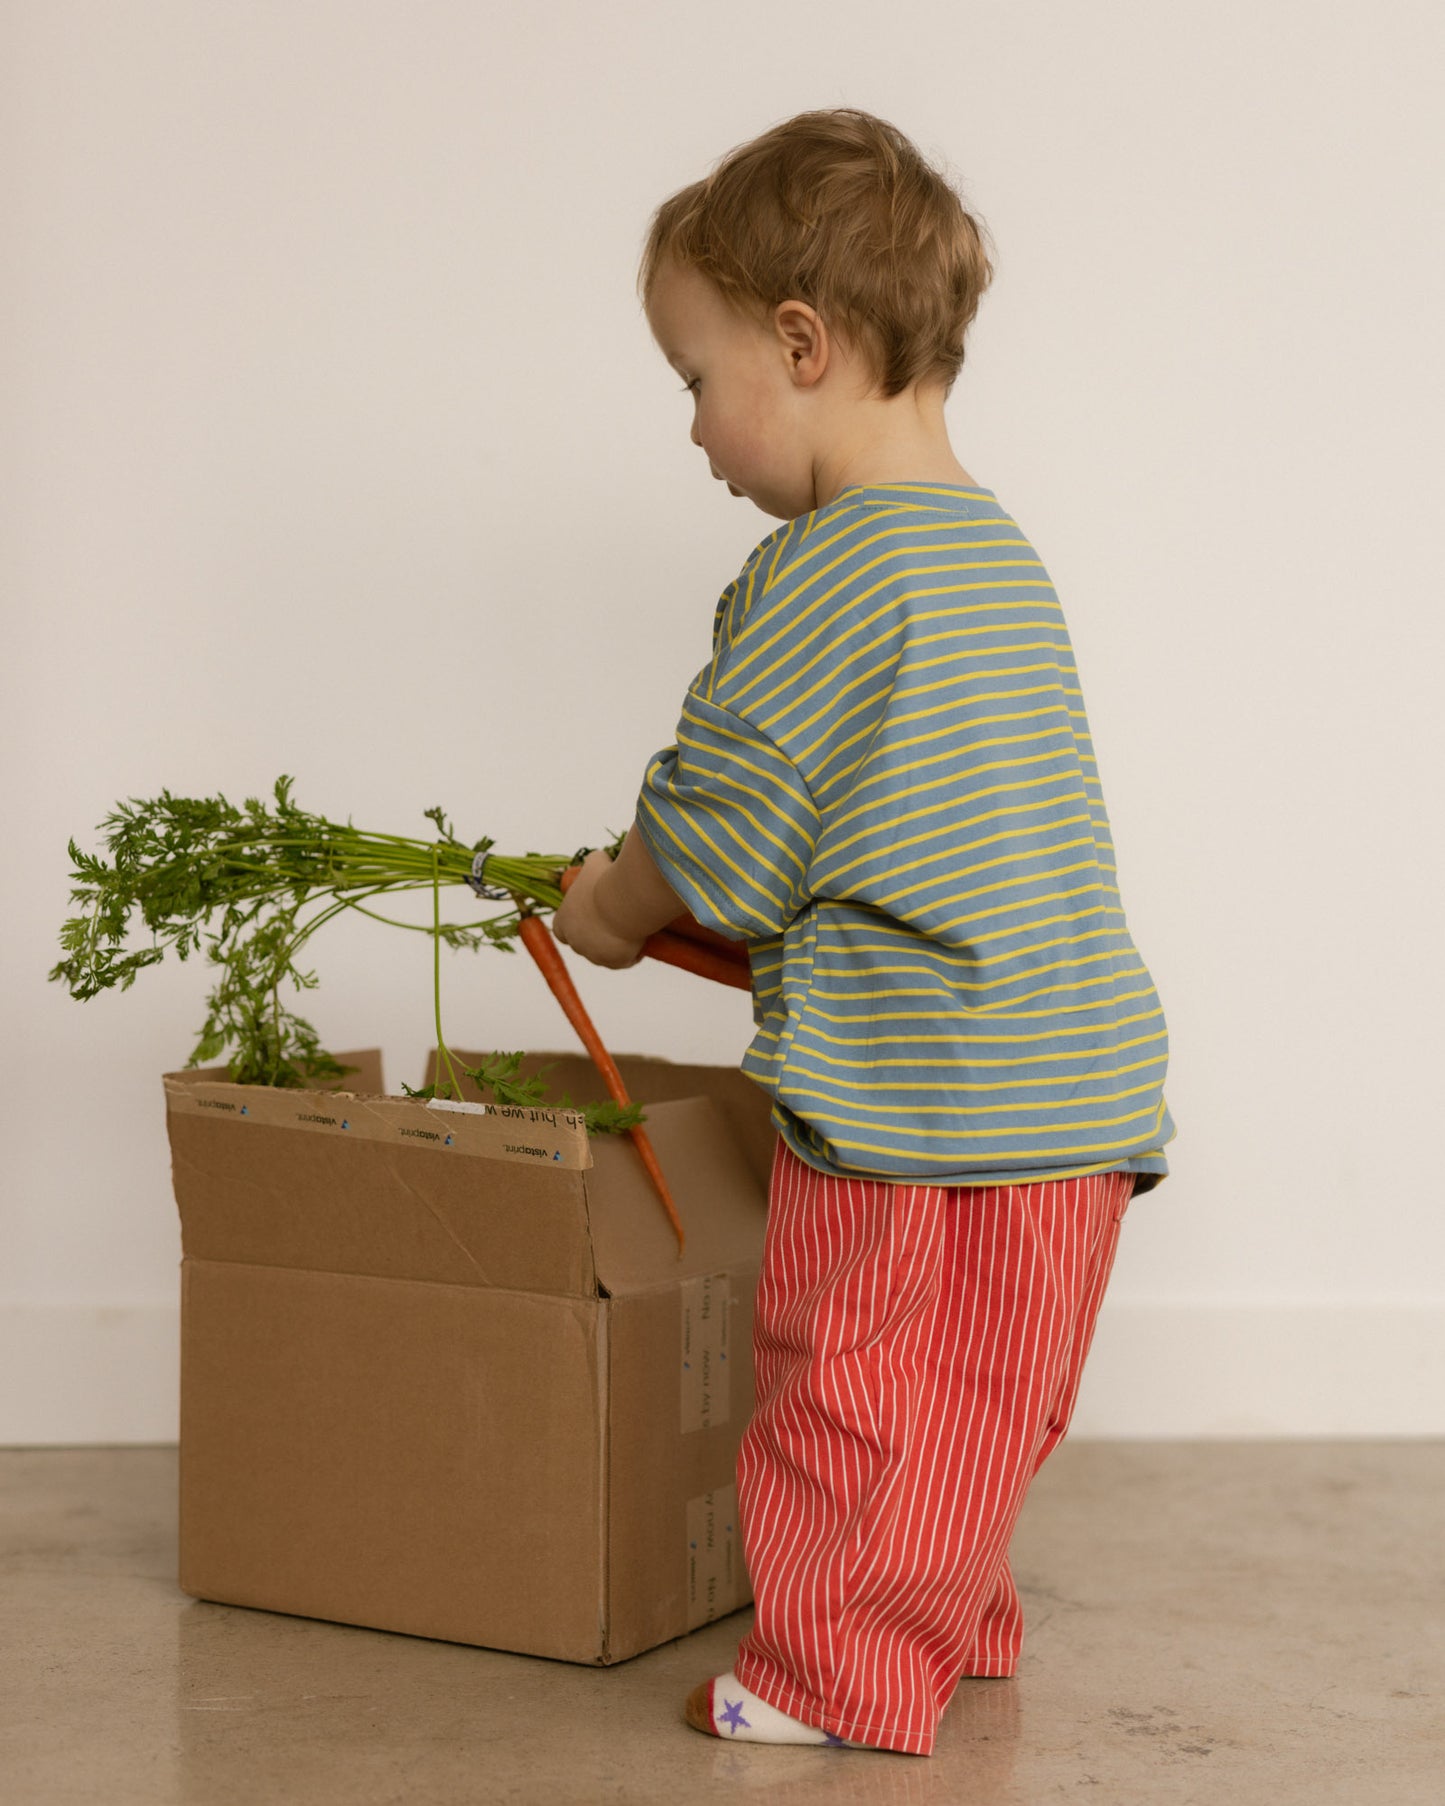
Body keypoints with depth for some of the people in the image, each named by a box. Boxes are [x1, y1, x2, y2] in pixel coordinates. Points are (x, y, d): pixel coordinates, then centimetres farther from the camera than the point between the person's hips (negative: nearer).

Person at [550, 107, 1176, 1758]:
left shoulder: (822, 573, -15)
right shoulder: (1001, 551, 14)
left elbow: (710, 841, -10)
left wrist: (605, 912, 10)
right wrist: (685, 906, 21)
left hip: (917, 1105, -9)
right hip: (1084, 1082, 9)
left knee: (852, 1383, 5)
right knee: (974, 1400, 19)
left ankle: (842, 1675, 15)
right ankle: (955, 1626, 32)